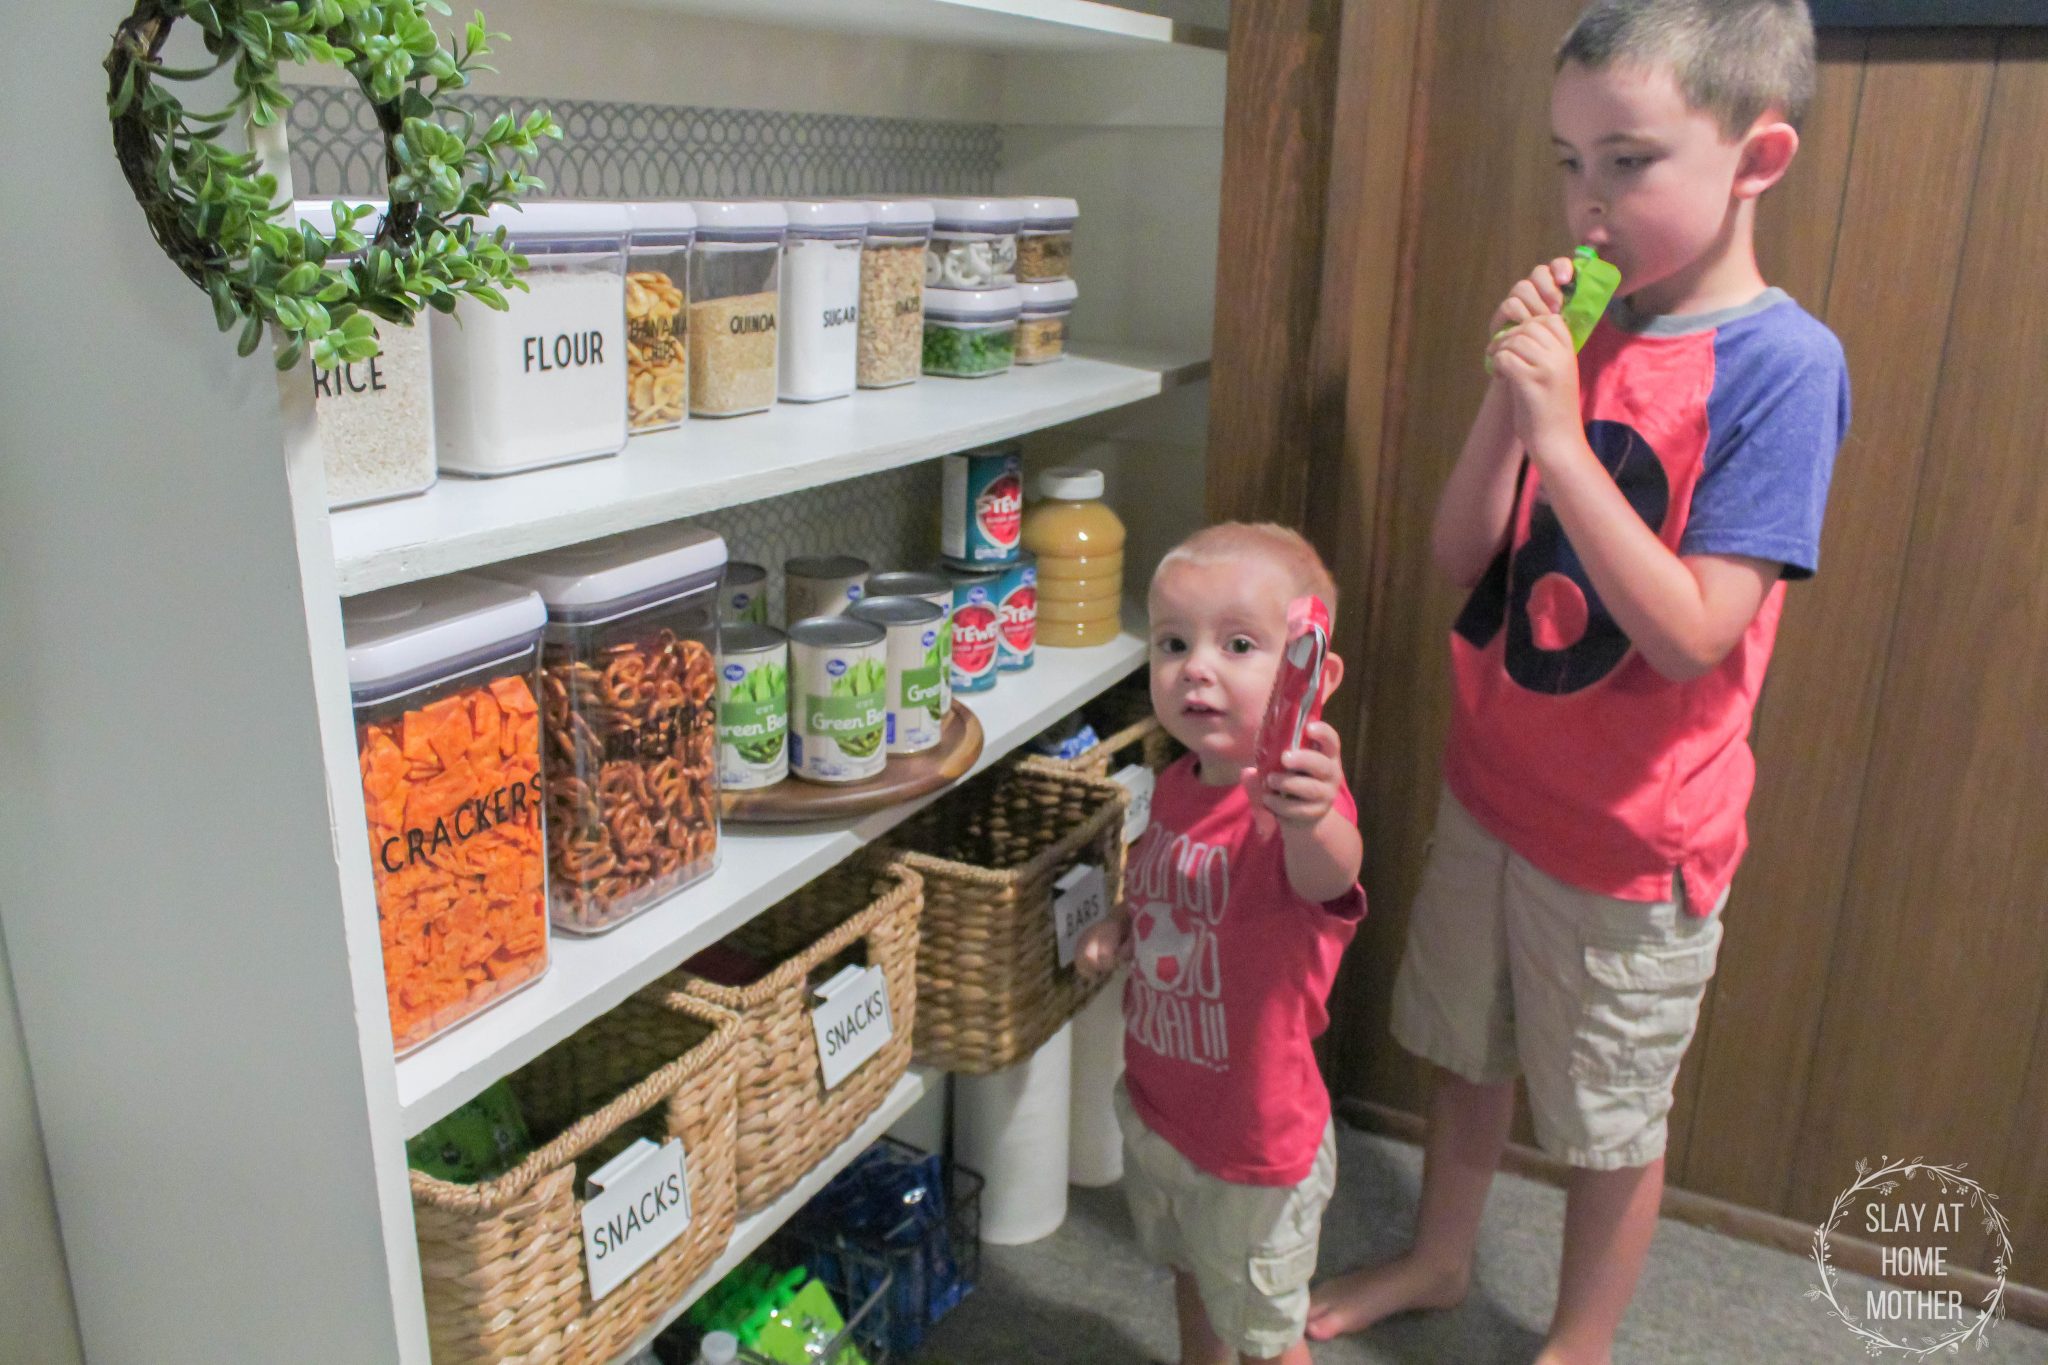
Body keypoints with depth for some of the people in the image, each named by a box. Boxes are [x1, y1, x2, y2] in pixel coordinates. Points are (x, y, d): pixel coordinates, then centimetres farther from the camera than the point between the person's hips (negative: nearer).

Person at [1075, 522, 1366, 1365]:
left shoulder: (1296, 800, -31)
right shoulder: (1178, 787, -7)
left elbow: (1330, 876, -55)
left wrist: (1311, 818, -77)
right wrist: (1119, 928, -7)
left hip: (1255, 1147, -7)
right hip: (1160, 1111, 7)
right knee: (1192, 1284, 33)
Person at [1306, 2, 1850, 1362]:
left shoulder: (1783, 362, -18)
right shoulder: (1588, 332, 0)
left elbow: (1691, 635, -24)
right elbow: (1462, 557, -2)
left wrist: (1562, 435, -27)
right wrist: (1509, 394, -15)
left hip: (1631, 837, -6)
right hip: (1494, 788, 6)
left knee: (1611, 1123, 15)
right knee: (1466, 1053, 24)